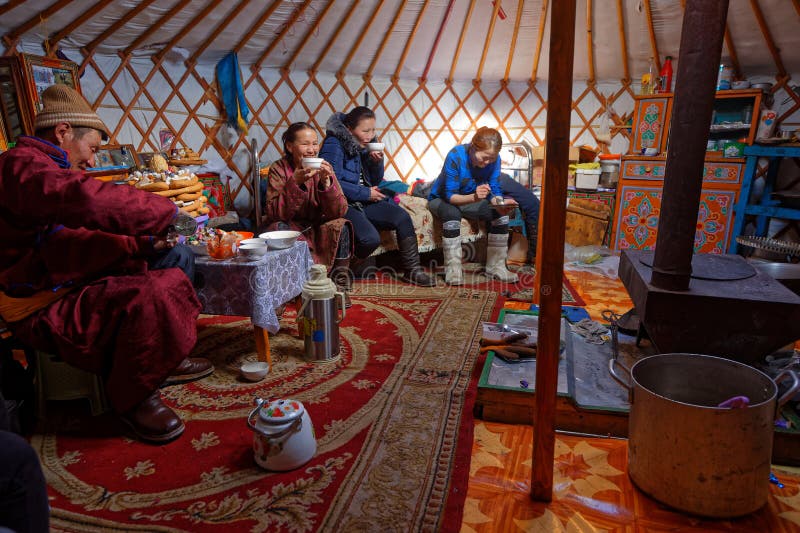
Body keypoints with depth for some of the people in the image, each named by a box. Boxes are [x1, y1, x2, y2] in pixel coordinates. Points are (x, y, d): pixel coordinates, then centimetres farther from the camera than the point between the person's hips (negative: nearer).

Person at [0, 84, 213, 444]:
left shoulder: (42, 168, 17)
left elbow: (80, 242, 12)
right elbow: (88, 200, -38)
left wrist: (141, 245, -1)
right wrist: (166, 212, -26)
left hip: (65, 288, 11)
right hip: (41, 308, -11)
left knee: (170, 280, 11)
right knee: (146, 297, -31)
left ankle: (161, 363, 19)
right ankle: (132, 398, -11)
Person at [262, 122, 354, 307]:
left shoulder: (324, 167, -6)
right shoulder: (279, 169, -11)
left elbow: (339, 212, -14)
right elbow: (274, 214, -22)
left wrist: (326, 182, -30)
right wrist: (295, 182, -32)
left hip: (317, 228, 2)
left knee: (341, 226, -25)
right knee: (278, 228, -32)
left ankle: (340, 286, -12)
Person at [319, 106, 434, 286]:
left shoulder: (366, 145, 11)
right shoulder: (334, 145, -11)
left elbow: (376, 181, 18)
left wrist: (377, 162, -3)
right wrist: (365, 193, -14)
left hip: (363, 202, 8)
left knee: (402, 217, -11)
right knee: (371, 238, -29)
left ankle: (412, 270, -2)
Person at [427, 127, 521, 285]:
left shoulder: (494, 159, -17)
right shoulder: (455, 156, -30)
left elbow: (494, 190, -13)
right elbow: (450, 196, -32)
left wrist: (499, 203, -37)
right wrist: (474, 197, -50)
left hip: (471, 200, 5)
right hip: (441, 199, -4)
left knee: (501, 213, -18)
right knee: (452, 213, -38)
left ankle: (496, 266, -8)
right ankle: (453, 269, -28)